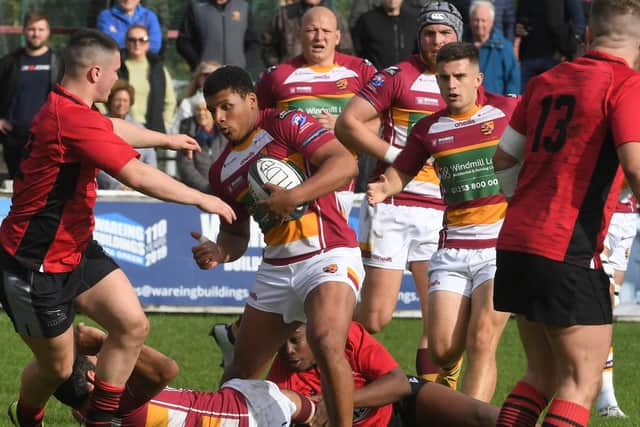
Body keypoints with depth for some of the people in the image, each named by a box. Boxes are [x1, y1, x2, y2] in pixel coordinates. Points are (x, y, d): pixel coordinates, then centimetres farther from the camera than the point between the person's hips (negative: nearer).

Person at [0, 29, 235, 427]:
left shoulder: (65, 108, 5)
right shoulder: (72, 119, -29)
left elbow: (114, 128, 29)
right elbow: (137, 176, -32)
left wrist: (166, 139, 44)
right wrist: (203, 200, -21)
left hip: (75, 249, 10)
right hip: (34, 268, -10)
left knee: (133, 325, -1)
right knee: (57, 366, 5)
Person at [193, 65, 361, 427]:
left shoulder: (287, 124, -7)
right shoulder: (222, 171, 14)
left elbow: (345, 163, -18)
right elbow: (236, 233, 22)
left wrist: (293, 197, -27)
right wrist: (220, 253, -1)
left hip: (328, 256, -7)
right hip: (276, 268, 7)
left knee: (327, 345, -29)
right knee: (242, 366, 11)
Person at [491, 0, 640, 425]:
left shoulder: (545, 81, 13)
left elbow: (503, 159, 19)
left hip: (516, 243, 7)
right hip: (568, 254, -7)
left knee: (543, 372, 18)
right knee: (581, 383, -1)